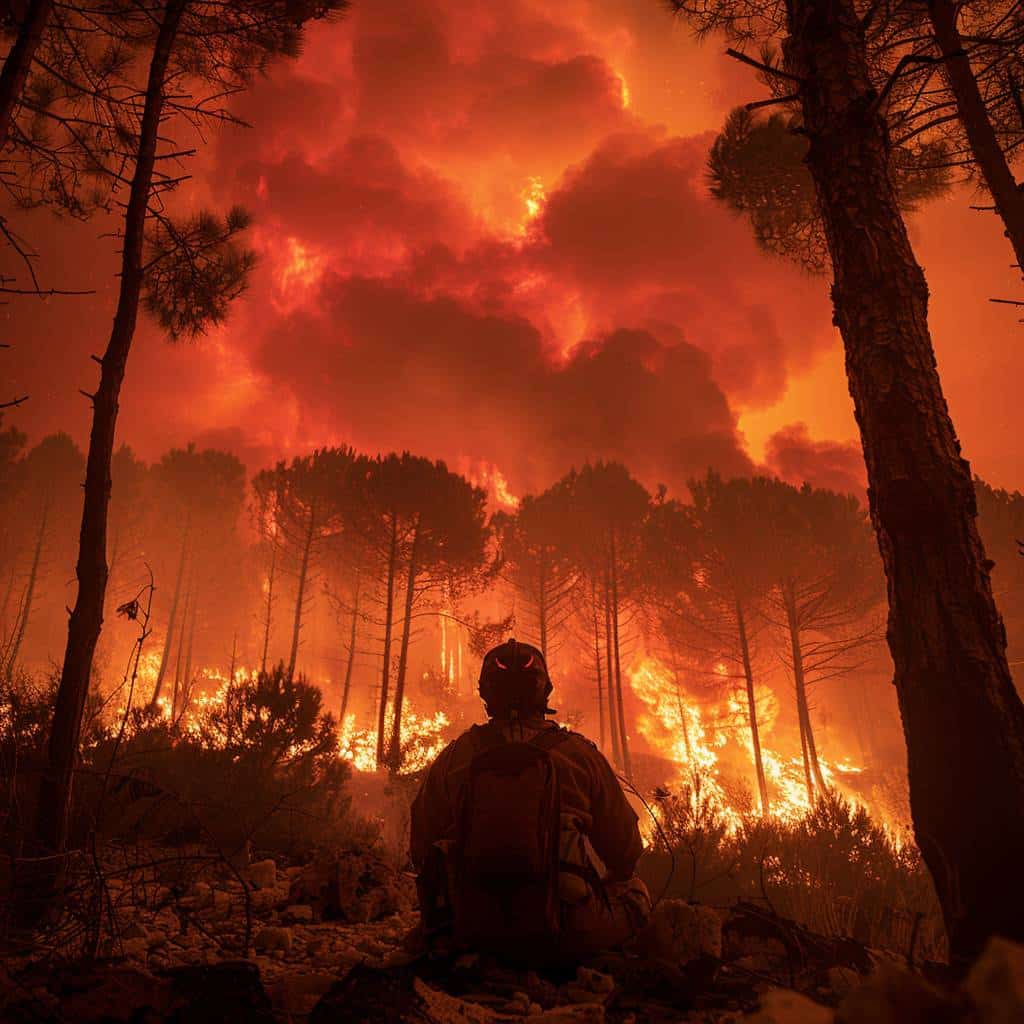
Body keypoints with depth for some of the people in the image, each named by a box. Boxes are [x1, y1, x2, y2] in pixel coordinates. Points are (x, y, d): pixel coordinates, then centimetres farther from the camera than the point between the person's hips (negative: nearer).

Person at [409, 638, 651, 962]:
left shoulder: (454, 756, 1)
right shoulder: (580, 754, -4)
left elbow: (421, 848, 5)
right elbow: (624, 851, 2)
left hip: (473, 932, 2)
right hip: (570, 936, -2)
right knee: (634, 890, 25)